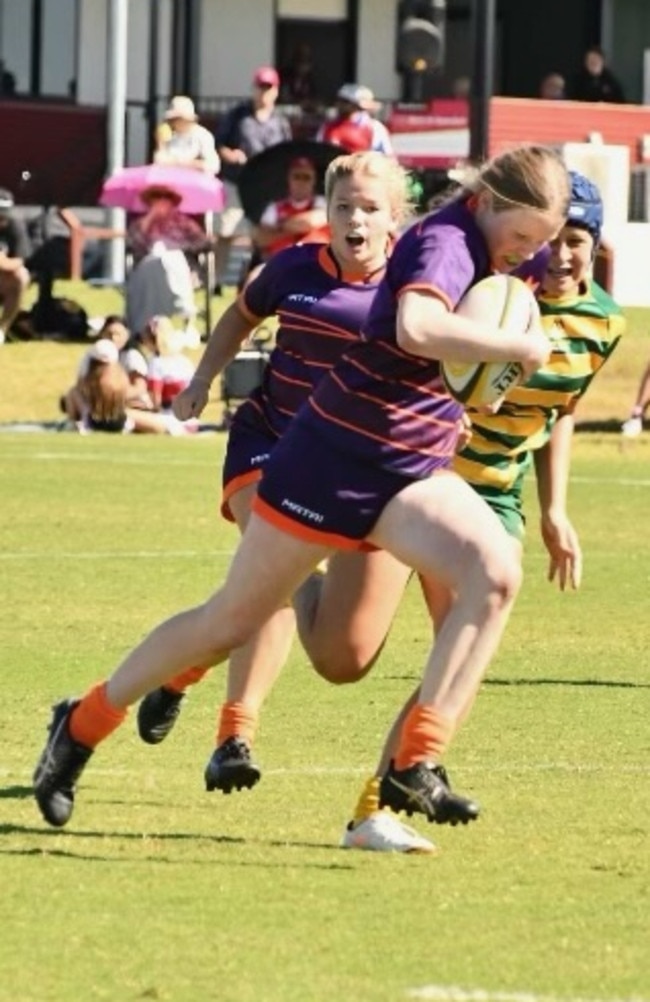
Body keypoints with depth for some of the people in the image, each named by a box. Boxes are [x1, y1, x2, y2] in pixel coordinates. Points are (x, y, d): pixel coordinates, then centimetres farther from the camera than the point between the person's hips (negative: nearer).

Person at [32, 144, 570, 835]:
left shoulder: (486, 254, 5)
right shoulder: (444, 242, -20)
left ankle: (415, 766, -22)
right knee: (230, 623, 6)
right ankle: (83, 723, 28)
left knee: (494, 574, -22)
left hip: (411, 471, 7)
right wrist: (519, 346, -33)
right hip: (335, 460, -7)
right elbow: (417, 326, -42)